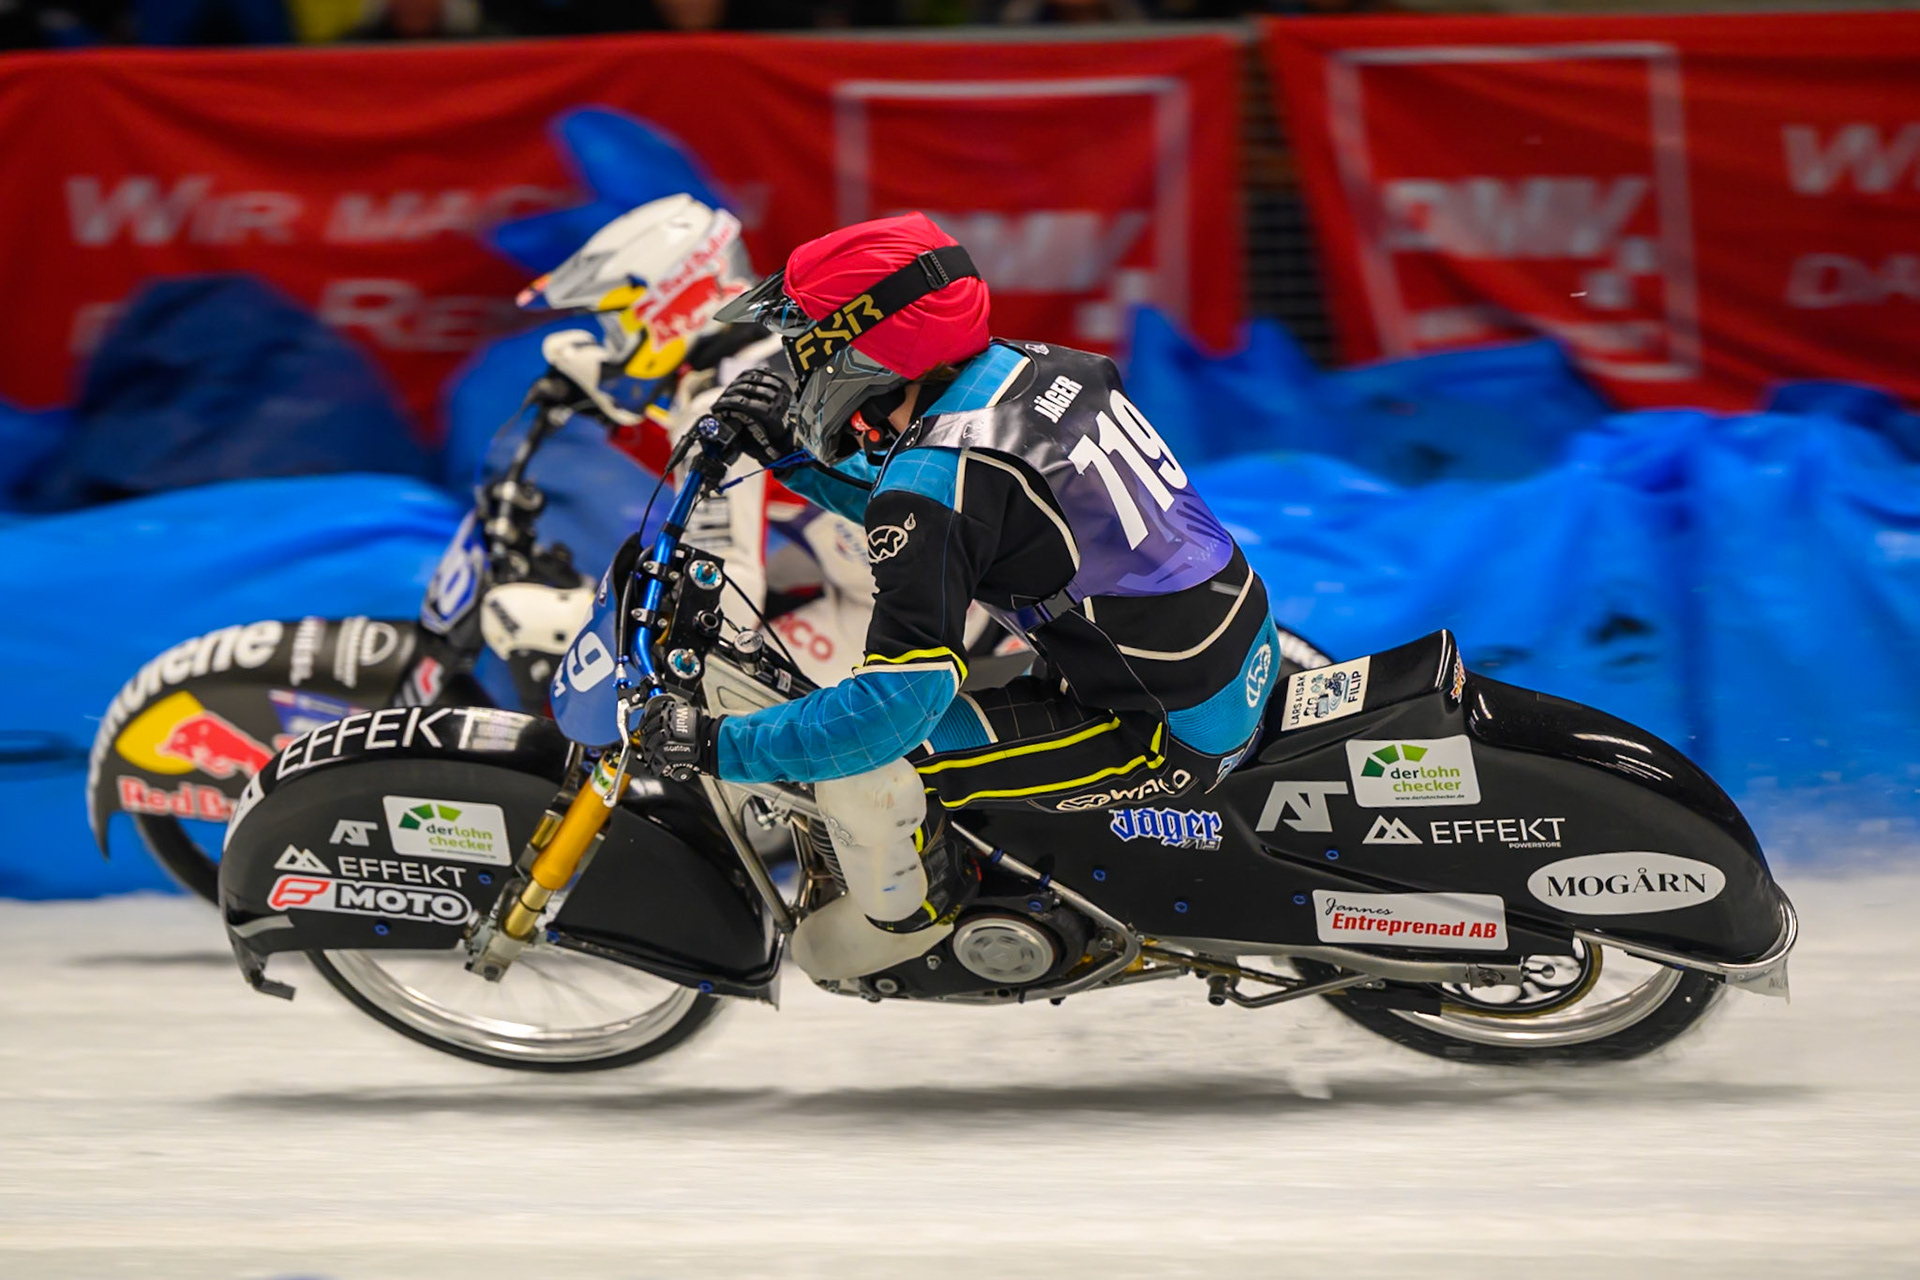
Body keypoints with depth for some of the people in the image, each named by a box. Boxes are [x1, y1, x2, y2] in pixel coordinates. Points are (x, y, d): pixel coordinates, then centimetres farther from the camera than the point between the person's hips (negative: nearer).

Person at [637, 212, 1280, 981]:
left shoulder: (936, 476, -24)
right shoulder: (1027, 368, 2)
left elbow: (898, 702, -27)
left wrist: (719, 747, -19)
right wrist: (792, 458, 17)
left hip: (1171, 738, -9)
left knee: (861, 759, -12)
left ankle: (906, 910, 19)